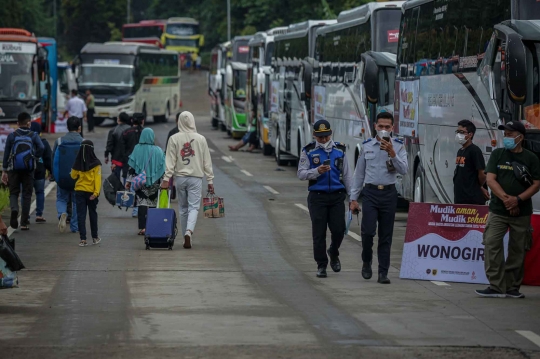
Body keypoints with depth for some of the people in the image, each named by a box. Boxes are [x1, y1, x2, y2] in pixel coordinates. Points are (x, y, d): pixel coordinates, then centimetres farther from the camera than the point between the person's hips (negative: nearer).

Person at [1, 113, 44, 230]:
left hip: (14, 169, 0)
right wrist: (35, 157, 4)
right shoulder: (33, 136, 1)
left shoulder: (12, 136, 1)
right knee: (27, 195, 8)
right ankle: (24, 222, 5)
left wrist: (5, 170, 4)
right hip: (29, 169, 0)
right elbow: (41, 148, -15)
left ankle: (14, 208, -24)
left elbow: (6, 153, 0)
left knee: (14, 193, 9)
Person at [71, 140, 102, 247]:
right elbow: (97, 178, -14)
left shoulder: (77, 163, -3)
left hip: (79, 191, 1)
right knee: (93, 214, 14)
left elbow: (73, 176, 7)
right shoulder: (96, 164, -9)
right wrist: (96, 192, -16)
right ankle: (95, 237, 24)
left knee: (81, 215, 2)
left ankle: (83, 239, -7)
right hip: (91, 192, -1)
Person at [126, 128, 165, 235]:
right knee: (153, 204, 10)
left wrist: (129, 180, 4)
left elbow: (132, 167, -2)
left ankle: (142, 227, -11)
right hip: (154, 183, 1)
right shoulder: (158, 151, -2)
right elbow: (163, 168, 1)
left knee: (142, 204, -1)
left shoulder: (137, 149, -4)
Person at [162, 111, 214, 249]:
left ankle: (187, 238, 15)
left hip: (180, 177, 1)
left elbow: (170, 160, -6)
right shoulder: (200, 139, -1)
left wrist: (166, 178, -5)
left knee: (183, 209, 11)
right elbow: (207, 161, 2)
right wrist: (210, 180, 7)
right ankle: (189, 231, -26)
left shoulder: (174, 139, -3)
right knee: (193, 207, -2)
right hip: (196, 177, -1)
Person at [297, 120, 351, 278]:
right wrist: (317, 171, -20)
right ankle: (321, 265, 9)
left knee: (338, 230, -3)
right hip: (317, 196, -2)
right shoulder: (308, 151, 3)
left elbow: (346, 174, 14)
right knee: (319, 233, -1)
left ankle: (333, 254, 27)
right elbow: (301, 173, -2)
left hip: (337, 196, 2)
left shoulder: (340, 150, 10)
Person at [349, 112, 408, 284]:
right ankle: (366, 263, 13)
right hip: (370, 192, 0)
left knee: (386, 236, 3)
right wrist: (354, 198, 8)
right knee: (368, 231, -12)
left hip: (389, 193, 0)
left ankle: (383, 273, 7)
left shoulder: (398, 147, 2)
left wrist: (392, 153, -23)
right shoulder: (366, 146, 6)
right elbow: (359, 173, 10)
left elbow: (403, 170, -10)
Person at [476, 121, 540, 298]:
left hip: (522, 213, 0)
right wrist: (506, 198, -15)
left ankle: (512, 287, 12)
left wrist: (518, 200, -15)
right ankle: (496, 286, -10)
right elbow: (490, 179, -1)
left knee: (518, 250, 3)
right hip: (498, 210, 1)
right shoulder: (497, 155, 6)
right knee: (492, 245, -11)